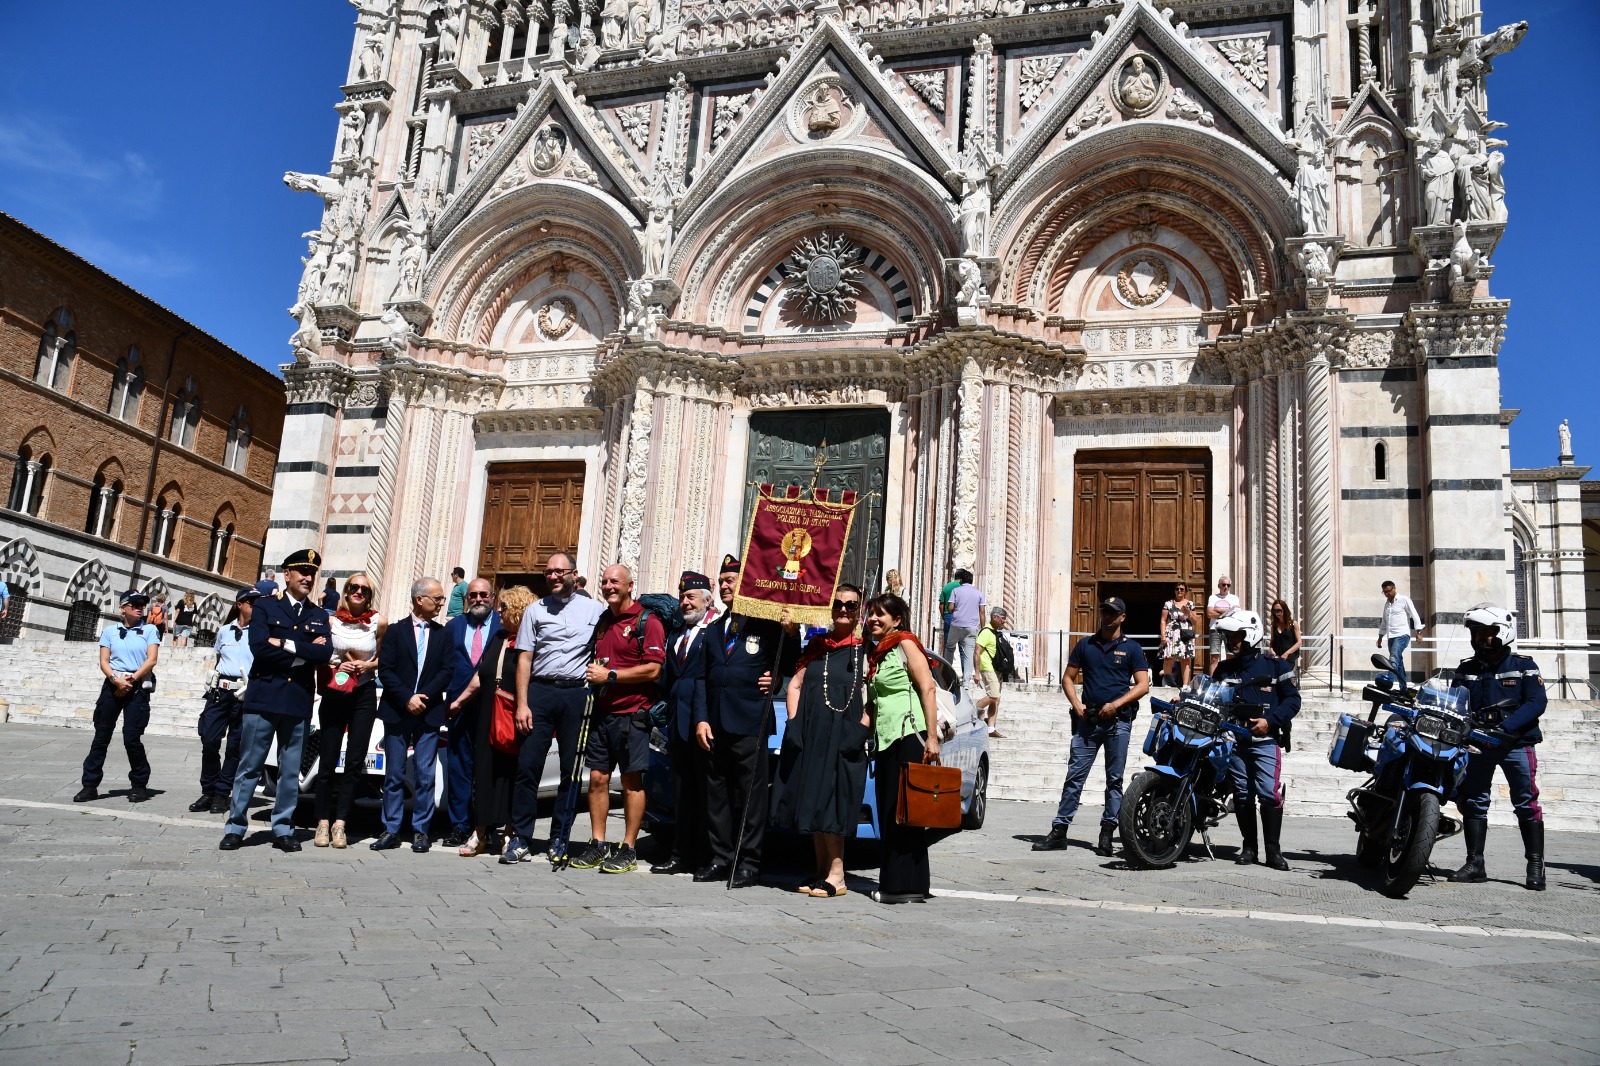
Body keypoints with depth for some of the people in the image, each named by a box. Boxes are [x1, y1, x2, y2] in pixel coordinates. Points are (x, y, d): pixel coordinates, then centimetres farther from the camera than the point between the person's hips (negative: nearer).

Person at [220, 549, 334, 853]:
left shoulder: (319, 616, 12)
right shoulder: (265, 606, 4)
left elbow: (325, 653, -5)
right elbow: (259, 648, -12)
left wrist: (286, 644, -11)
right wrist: (304, 653, -9)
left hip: (299, 701, 3)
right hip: (263, 697, -3)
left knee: (290, 770, 7)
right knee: (249, 767, 2)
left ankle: (283, 830, 15)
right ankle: (235, 827, 10)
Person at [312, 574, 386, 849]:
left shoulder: (379, 622, 0)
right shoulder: (332, 620, 1)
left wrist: (369, 665, -8)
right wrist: (335, 666, -10)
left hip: (364, 695, 0)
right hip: (334, 694, 0)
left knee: (355, 761, -2)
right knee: (328, 761, 1)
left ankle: (340, 823, 3)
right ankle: (323, 823, 8)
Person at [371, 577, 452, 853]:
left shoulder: (443, 634, 7)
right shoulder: (396, 631, 5)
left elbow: (446, 672, 1)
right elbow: (385, 670, -2)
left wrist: (423, 696, -11)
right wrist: (407, 698, -13)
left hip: (429, 714, 0)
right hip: (397, 713, 0)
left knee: (425, 776, 0)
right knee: (394, 775, 4)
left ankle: (420, 831, 7)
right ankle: (391, 830, 10)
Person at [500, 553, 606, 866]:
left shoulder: (596, 611, 7)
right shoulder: (535, 611, 11)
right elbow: (524, 659, 7)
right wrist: (522, 704, -3)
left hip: (578, 694, -1)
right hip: (540, 691, 1)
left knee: (571, 770, 4)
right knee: (528, 766, -3)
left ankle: (559, 840, 13)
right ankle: (520, 838, 4)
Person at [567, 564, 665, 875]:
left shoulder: (647, 622, -8)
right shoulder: (601, 622, 15)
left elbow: (653, 669, -16)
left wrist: (609, 675, -16)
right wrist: (592, 673, 6)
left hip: (632, 713, -7)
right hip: (602, 710, 7)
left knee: (632, 780, 1)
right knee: (598, 777, 7)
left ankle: (628, 849, 8)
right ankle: (597, 845, 16)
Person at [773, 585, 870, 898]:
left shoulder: (867, 650, 1)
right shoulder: (816, 646, 14)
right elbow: (794, 686, 14)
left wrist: (861, 730, -16)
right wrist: (794, 723, 2)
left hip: (843, 740, -5)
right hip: (809, 736, 5)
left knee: (832, 804, -8)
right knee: (813, 803, 7)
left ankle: (836, 874, -3)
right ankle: (821, 870, 16)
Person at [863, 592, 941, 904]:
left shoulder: (905, 644, -2)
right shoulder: (875, 653, 20)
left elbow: (927, 689, -10)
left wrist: (932, 737, -17)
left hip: (909, 737, -8)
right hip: (885, 739, 8)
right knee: (888, 814, 7)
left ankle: (908, 885, -5)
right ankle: (893, 882, 12)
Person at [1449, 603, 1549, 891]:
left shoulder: (1523, 666, 0)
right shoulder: (1466, 669, 12)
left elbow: (1537, 703, -10)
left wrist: (1505, 727, -22)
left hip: (1516, 743, -4)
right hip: (1477, 745, 4)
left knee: (1526, 803, -4)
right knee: (1473, 802, 4)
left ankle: (1536, 866, 2)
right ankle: (1475, 863, 10)